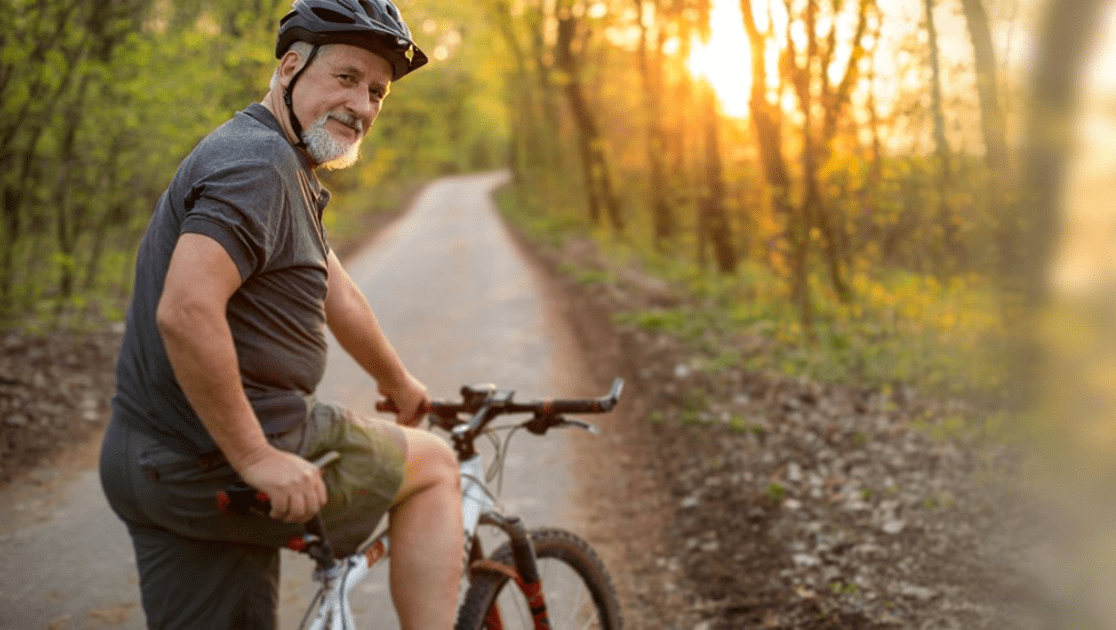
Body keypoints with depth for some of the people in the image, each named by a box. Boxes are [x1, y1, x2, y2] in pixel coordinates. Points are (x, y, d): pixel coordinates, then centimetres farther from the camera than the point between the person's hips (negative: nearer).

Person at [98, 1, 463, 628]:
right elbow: (186, 312, -30)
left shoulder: (291, 173, 17)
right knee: (435, 466, 6)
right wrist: (257, 459, -25)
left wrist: (401, 385, 40)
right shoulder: (258, 163, -17)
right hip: (219, 466, -10)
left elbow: (338, 297, 28)